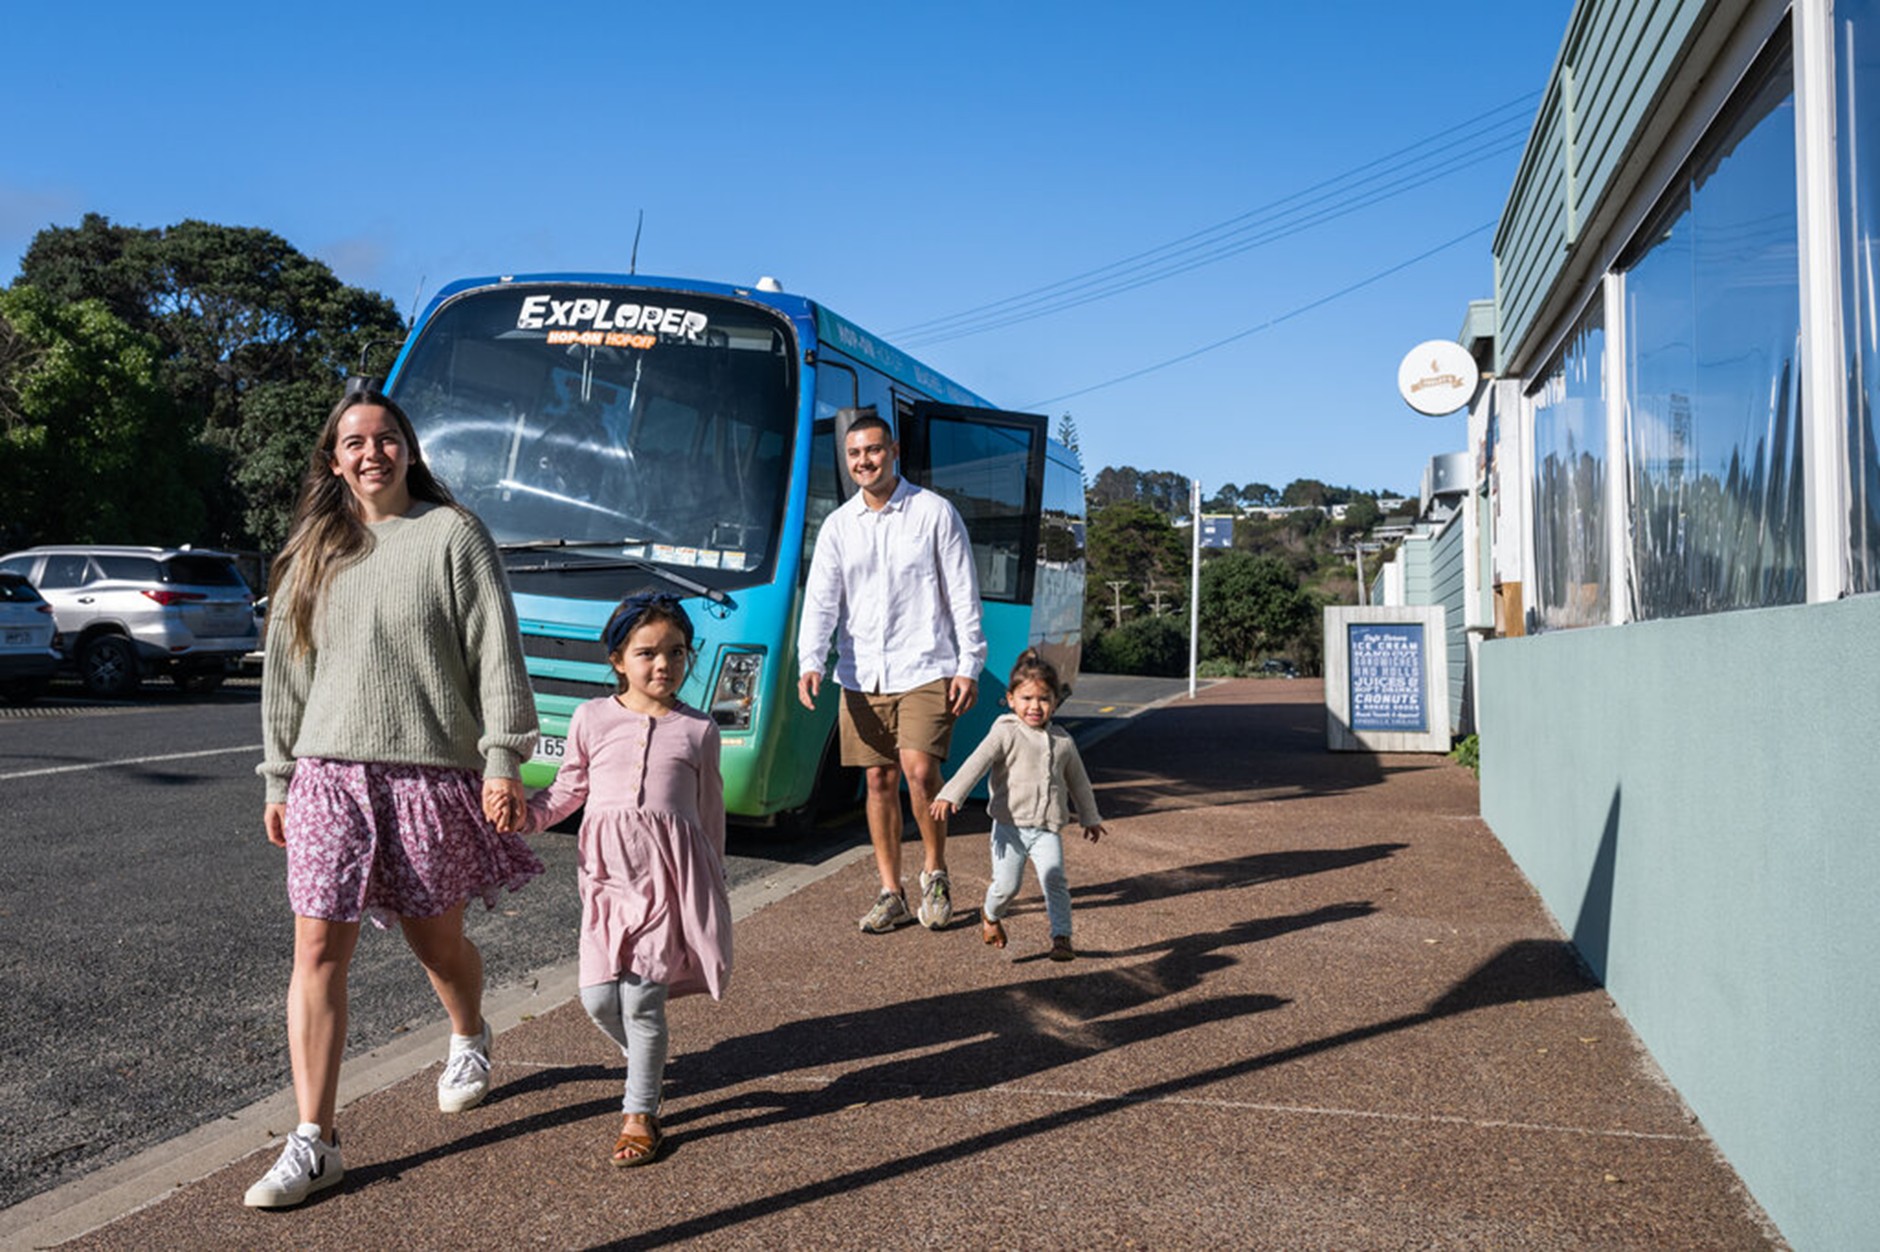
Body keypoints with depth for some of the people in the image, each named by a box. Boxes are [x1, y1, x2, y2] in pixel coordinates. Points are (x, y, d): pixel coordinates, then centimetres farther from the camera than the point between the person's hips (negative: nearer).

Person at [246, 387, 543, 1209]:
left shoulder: (451, 534, -1)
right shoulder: (314, 552, 12)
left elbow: (496, 650, -6)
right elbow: (288, 670, 15)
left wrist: (502, 757, -12)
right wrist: (279, 779, 13)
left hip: (432, 770, -3)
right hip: (331, 773, 3)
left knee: (437, 939, 11)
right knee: (318, 949, -4)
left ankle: (469, 1039, 44)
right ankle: (314, 1143, 3)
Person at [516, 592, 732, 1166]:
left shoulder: (698, 729, 6)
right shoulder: (592, 719, 7)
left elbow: (710, 811, 13)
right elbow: (568, 790, 14)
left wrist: (711, 883, 17)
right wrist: (524, 816, -2)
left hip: (671, 870, -2)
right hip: (608, 868, 2)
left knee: (641, 997, -5)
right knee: (598, 998, -2)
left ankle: (640, 1113, 14)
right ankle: (647, 1063, 30)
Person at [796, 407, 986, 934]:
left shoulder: (934, 512, -1)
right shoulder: (837, 525, 9)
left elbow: (963, 594, 0)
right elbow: (820, 599, 1)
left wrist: (969, 666, -5)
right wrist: (810, 663, -15)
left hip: (925, 671, -4)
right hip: (861, 678, 4)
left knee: (919, 771, -16)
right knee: (879, 781, 6)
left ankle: (934, 873, 6)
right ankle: (891, 894, 16)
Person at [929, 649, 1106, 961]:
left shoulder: (1062, 742, 8)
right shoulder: (1005, 733, -6)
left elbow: (1078, 782, 24)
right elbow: (977, 763, -20)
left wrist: (1090, 818, 34)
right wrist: (950, 795, -34)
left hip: (1047, 830, 2)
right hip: (1010, 826, -2)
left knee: (1054, 879, -16)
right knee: (1006, 885, 0)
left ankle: (1061, 936, -5)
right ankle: (991, 915, 33)